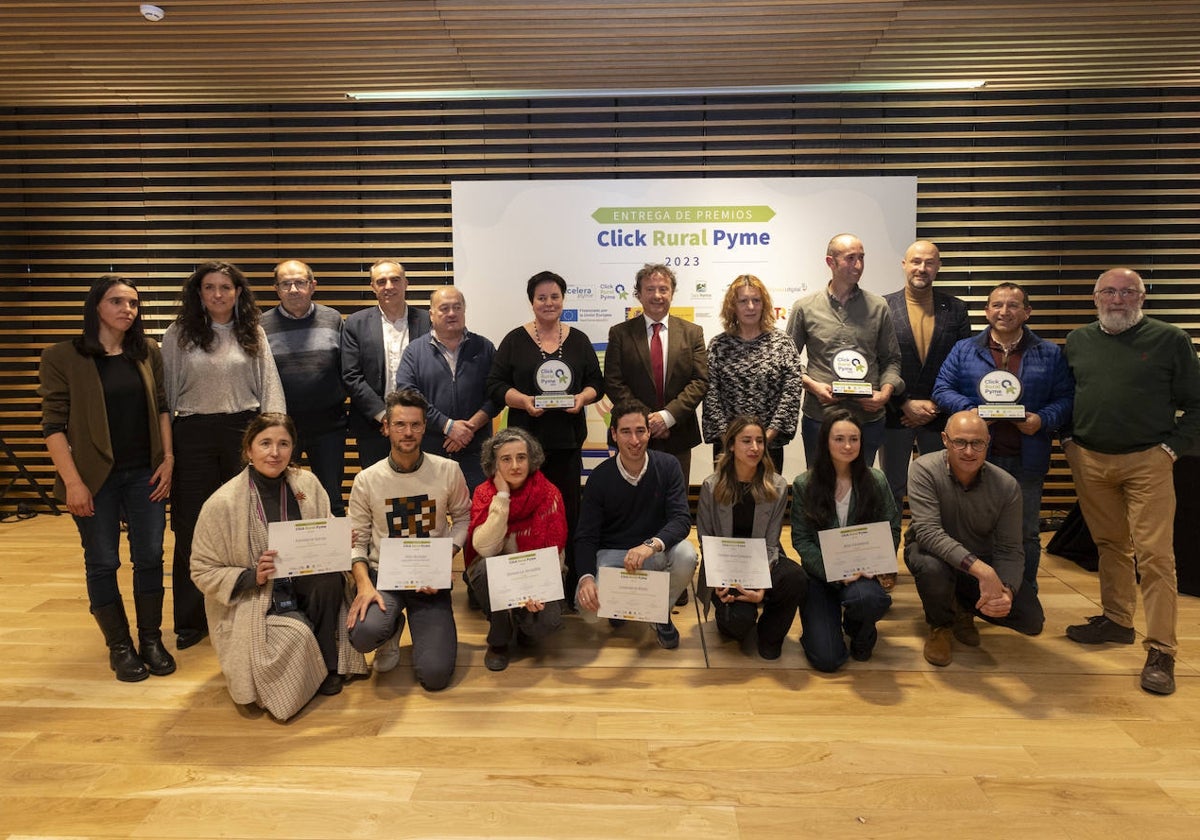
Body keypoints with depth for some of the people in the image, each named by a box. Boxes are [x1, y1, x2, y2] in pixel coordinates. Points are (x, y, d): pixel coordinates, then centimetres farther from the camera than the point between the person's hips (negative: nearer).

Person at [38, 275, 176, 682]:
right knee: (102, 563, 7)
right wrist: (72, 481, -12)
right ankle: (119, 646, 21)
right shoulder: (62, 355, -5)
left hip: (146, 473, 3)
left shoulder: (148, 352, 5)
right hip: (95, 478, -3)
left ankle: (151, 640, 21)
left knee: (150, 558, 6)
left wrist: (168, 458, 1)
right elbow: (53, 424, -7)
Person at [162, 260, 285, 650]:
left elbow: (269, 385, 3)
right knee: (191, 528, 6)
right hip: (193, 435, 0)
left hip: (244, 430, 0)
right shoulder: (178, 335, 4)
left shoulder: (253, 334, 6)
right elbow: (165, 390, 6)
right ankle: (191, 620, 19)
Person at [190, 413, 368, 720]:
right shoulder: (222, 503, -14)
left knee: (332, 579, -28)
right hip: (250, 605, -4)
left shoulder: (307, 484, -4)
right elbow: (203, 572, -8)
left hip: (303, 589, 4)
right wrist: (253, 576, -24)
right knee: (298, 637, -31)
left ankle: (327, 666, -6)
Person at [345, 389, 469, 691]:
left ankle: (421, 625, 22)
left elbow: (462, 518, 7)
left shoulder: (448, 471, -3)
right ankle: (392, 631, 8)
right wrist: (364, 584, -17)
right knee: (364, 634, -33)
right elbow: (357, 541, 0)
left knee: (434, 674, -14)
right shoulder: (366, 480, -3)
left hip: (430, 579, 0)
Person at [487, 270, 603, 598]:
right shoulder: (515, 340, 5)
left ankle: (570, 581, 12)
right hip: (526, 439, -1)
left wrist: (582, 397, -10)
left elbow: (596, 382, 11)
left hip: (568, 440, 2)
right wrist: (522, 400, -16)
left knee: (568, 509, 2)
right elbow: (496, 385, 1)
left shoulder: (578, 340, 11)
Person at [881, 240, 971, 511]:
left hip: (939, 415, 2)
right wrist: (906, 404, -11)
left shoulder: (955, 309, 5)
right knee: (892, 487, 9)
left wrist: (936, 405, -7)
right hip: (895, 414, -1)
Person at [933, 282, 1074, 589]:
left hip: (1026, 460, 1)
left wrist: (1043, 419, -15)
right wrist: (970, 410, -15)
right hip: (977, 458, 0)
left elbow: (1065, 398, 4)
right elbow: (942, 389, 2)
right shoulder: (964, 350, 6)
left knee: (1026, 535, 12)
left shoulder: (1050, 354, 7)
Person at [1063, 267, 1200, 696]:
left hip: (1147, 462, -3)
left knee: (1155, 555, -6)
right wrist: (1067, 437, 7)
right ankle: (1116, 620, 29)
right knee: (1110, 545, 14)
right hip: (1089, 460, 4)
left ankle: (1161, 651, 0)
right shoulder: (1077, 340, 10)